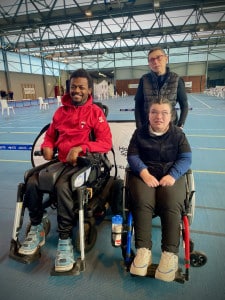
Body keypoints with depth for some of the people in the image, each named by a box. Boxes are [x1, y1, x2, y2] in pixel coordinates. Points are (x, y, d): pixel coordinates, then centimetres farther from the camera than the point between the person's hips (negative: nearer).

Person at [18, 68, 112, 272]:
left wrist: (81, 148, -24)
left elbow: (106, 143, -11)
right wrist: (47, 146, 1)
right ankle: (36, 229, 6)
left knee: (62, 186, -32)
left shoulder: (95, 112, -3)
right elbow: (50, 135, 24)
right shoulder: (60, 111, 14)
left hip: (82, 162, -5)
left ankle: (65, 240, -17)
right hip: (59, 160, 6)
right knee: (32, 182, -15)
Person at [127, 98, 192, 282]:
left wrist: (172, 175, -16)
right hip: (144, 174, 0)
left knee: (172, 205, -28)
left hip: (171, 175, 0)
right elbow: (132, 156, 2)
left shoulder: (178, 134, 11)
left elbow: (186, 158, 2)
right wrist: (144, 173, -17)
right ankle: (143, 250, -21)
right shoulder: (140, 133, 11)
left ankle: (170, 253, -19)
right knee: (142, 202, -29)